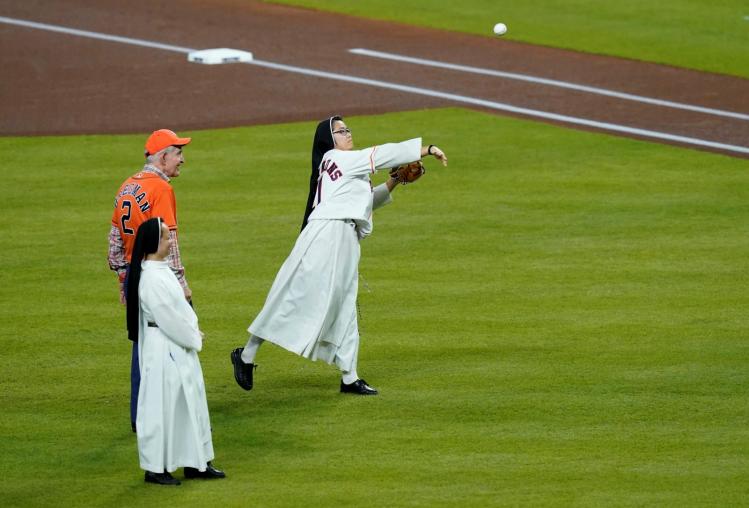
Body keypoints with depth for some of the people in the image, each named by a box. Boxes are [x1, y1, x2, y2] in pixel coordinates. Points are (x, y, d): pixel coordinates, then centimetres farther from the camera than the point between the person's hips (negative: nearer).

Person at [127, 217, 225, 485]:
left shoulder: (163, 270, 9)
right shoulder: (150, 278, -22)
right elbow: (168, 318, -21)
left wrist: (193, 333, 3)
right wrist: (194, 337, -9)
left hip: (179, 347, 10)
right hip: (162, 349, -10)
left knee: (190, 402, 15)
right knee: (162, 406, -1)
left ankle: (196, 462, 24)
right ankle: (155, 468, 9)